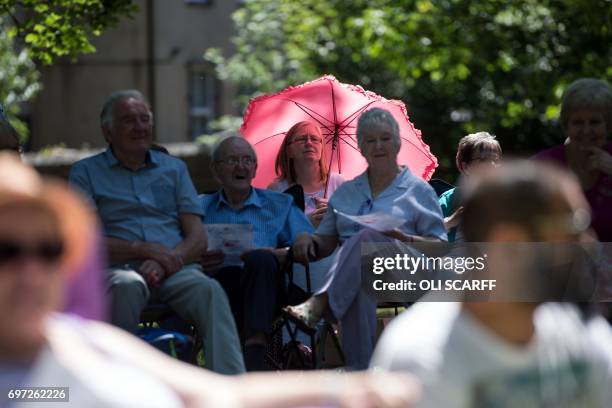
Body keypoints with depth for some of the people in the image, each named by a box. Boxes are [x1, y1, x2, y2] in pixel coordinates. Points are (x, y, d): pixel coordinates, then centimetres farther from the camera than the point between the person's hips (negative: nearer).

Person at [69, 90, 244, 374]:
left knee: (209, 289, -32)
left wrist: (165, 261, -9)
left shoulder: (174, 168, 24)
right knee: (127, 286, -39)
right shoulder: (86, 172, 15)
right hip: (119, 268, -2)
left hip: (175, 270, 2)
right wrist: (144, 249, -11)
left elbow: (198, 238, 13)